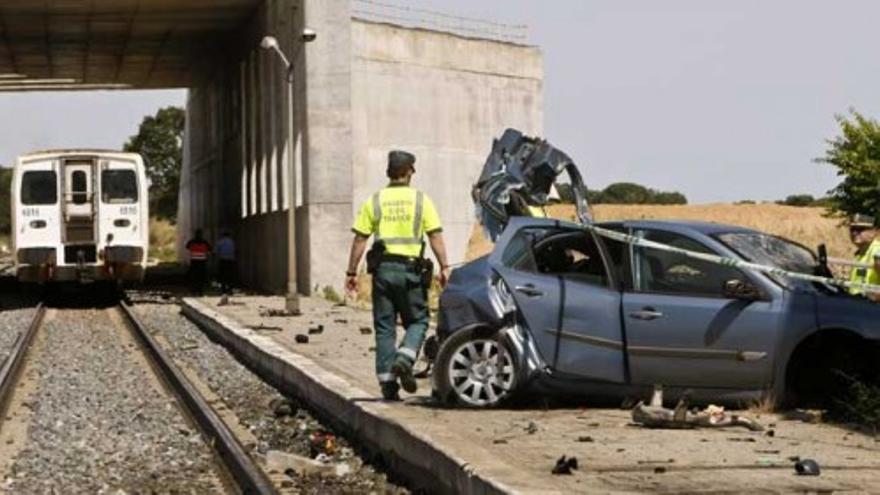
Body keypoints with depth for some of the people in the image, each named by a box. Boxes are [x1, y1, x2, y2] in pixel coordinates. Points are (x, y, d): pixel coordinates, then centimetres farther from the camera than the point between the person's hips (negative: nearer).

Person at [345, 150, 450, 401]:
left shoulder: (374, 201, 6)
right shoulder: (421, 200, 2)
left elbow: (359, 239, 3)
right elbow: (435, 236, -5)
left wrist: (351, 272, 6)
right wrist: (444, 267, -4)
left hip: (383, 268, 2)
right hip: (410, 268, -2)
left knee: (384, 327, 6)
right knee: (417, 321, 11)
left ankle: (387, 380, 3)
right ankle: (404, 359, -14)